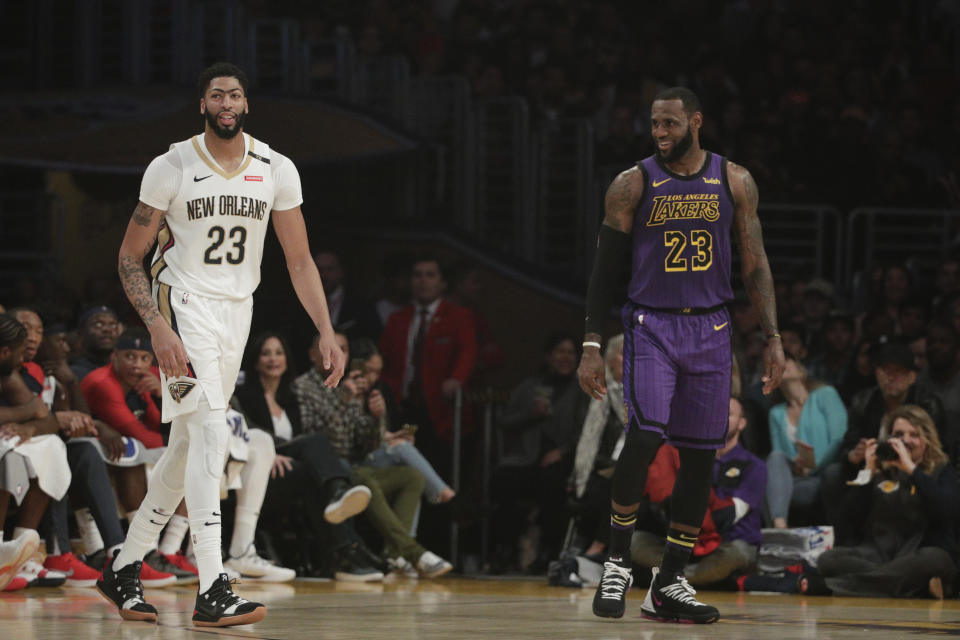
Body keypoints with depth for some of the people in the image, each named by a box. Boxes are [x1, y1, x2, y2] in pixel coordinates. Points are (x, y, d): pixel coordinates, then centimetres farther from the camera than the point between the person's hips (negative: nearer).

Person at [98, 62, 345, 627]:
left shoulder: (276, 171, 0)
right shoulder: (172, 168, -10)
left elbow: (300, 260, 6)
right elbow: (130, 257, -5)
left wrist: (327, 332, -5)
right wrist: (159, 330, -18)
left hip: (237, 311, 5)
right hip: (184, 306, -5)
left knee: (188, 446, 11)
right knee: (211, 433, -21)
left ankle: (124, 569, 27)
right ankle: (213, 592, -26)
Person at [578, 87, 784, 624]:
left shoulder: (734, 181, 4)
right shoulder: (633, 185, -1)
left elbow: (755, 264, 7)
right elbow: (606, 270, 2)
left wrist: (774, 338, -1)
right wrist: (592, 346, -3)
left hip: (710, 329, 3)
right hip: (651, 325, -3)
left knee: (701, 453, 2)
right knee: (645, 434, -21)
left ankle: (670, 585, 10)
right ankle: (618, 563, -5)